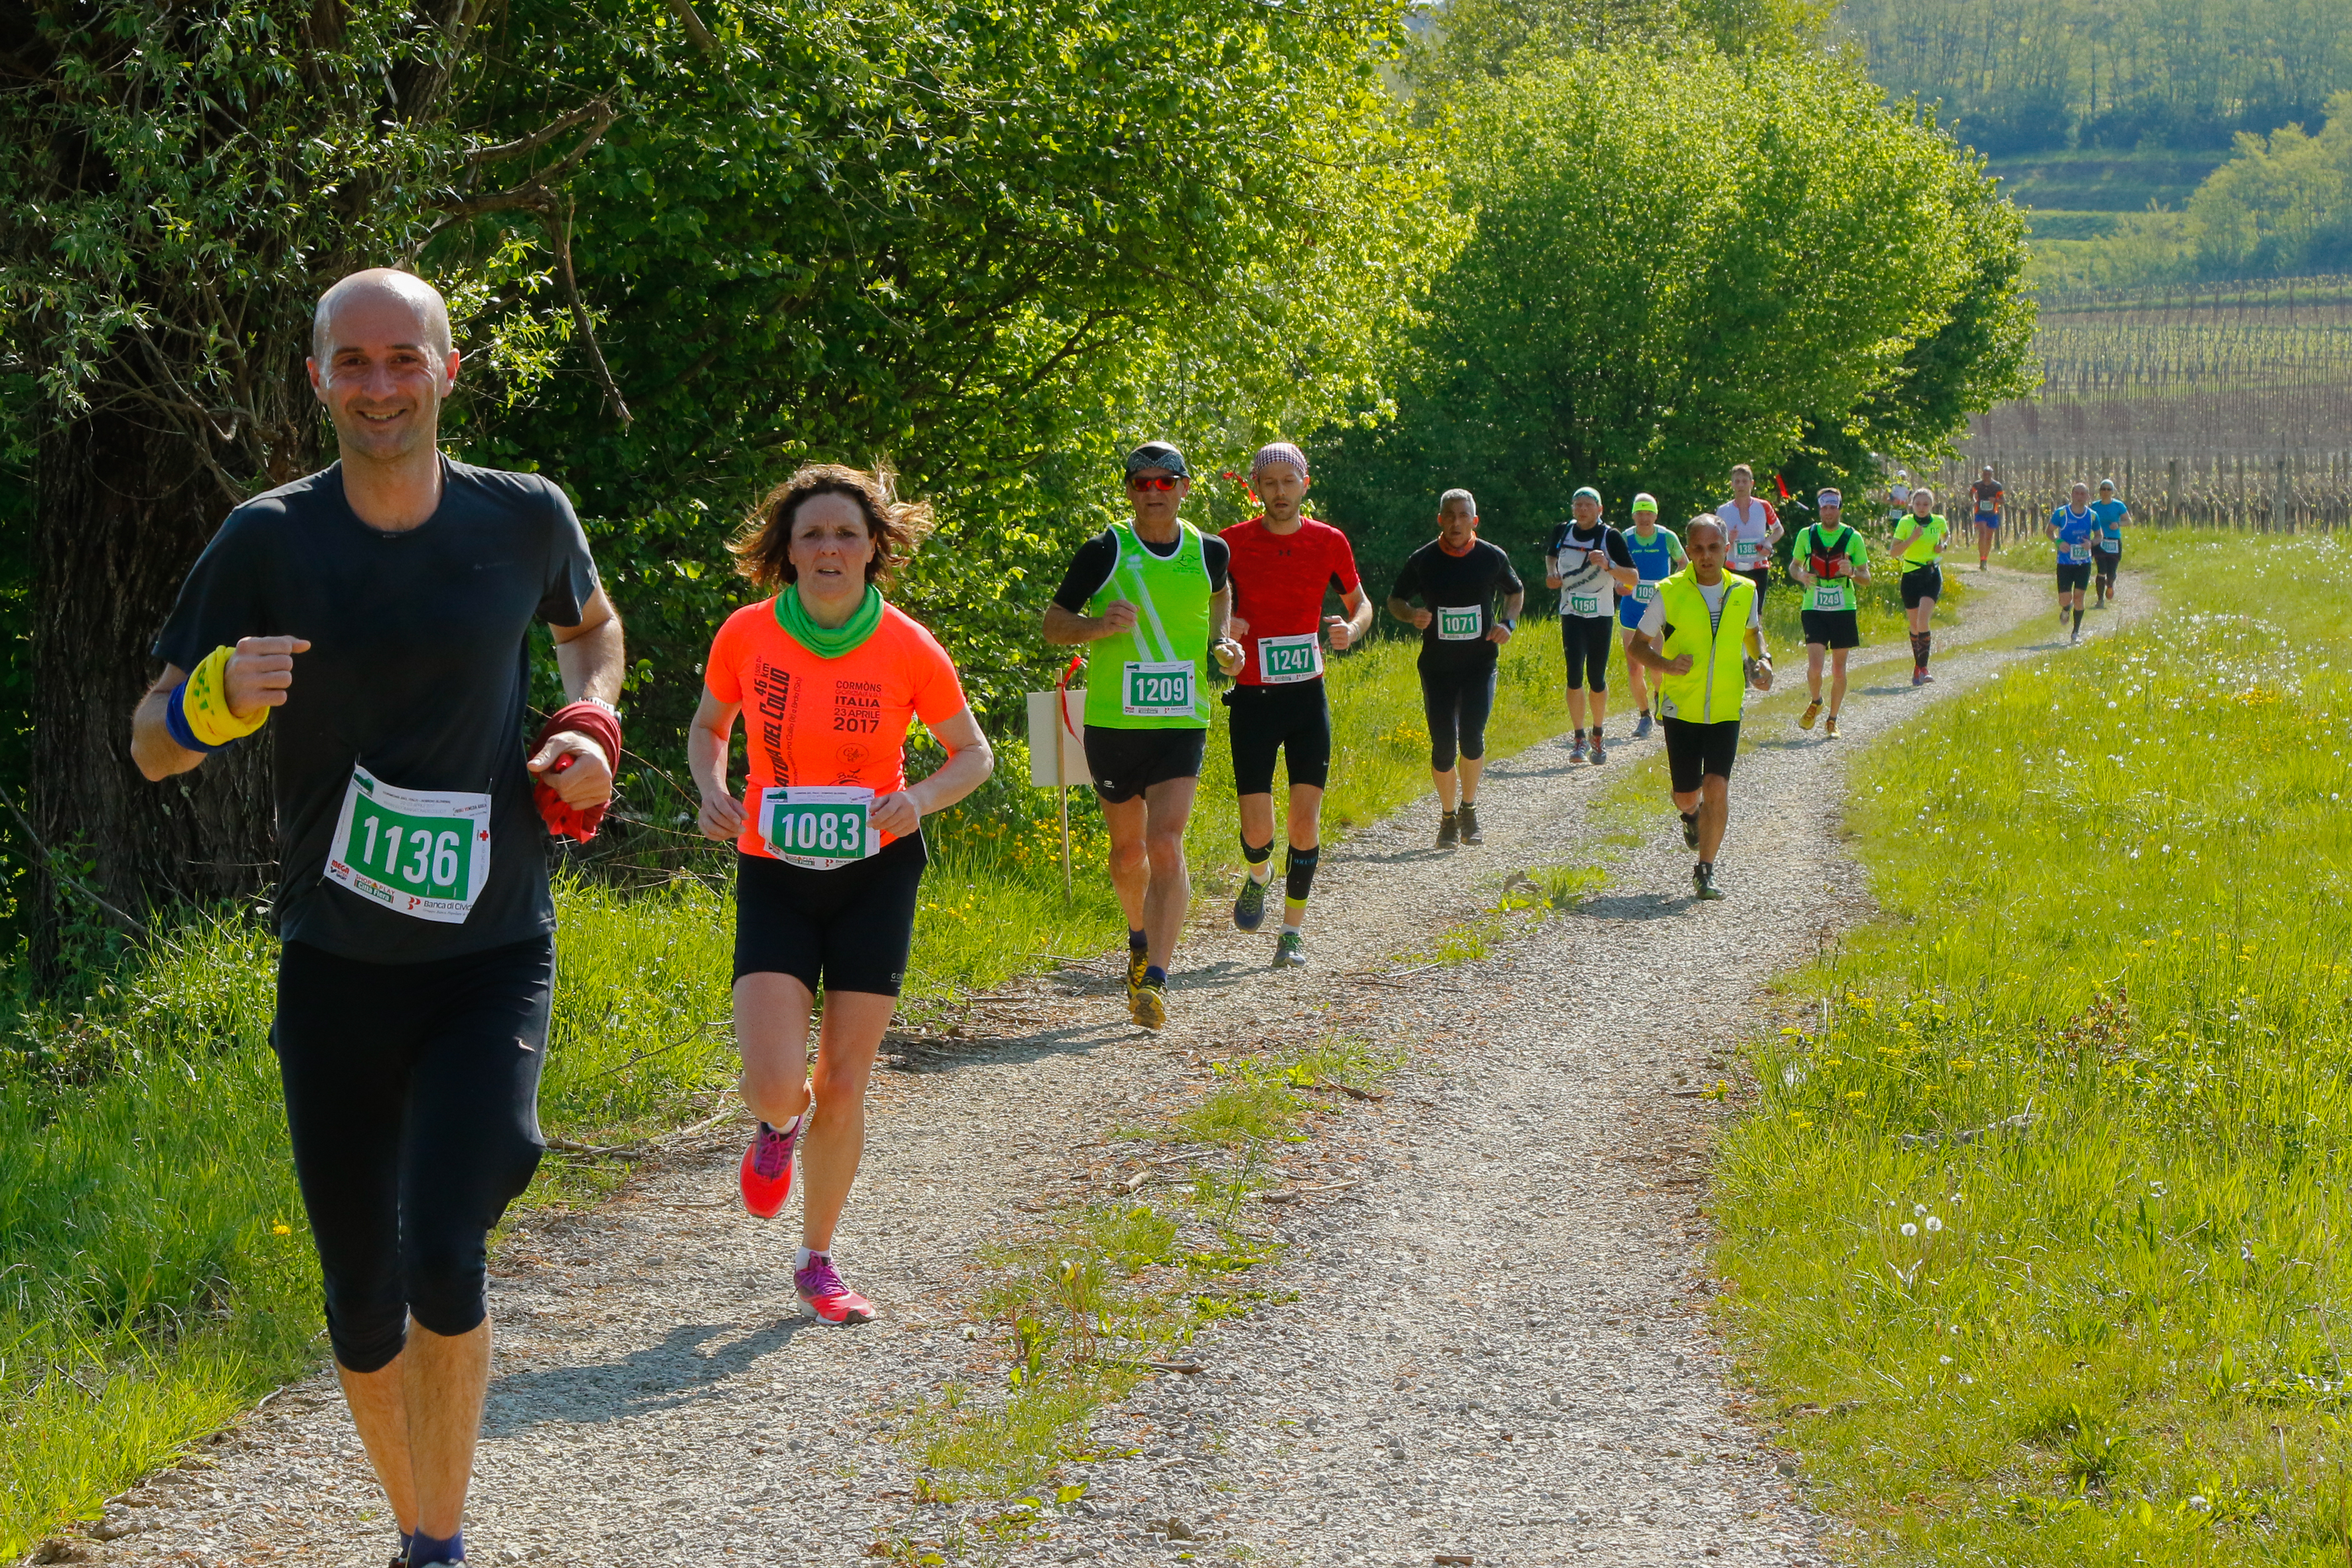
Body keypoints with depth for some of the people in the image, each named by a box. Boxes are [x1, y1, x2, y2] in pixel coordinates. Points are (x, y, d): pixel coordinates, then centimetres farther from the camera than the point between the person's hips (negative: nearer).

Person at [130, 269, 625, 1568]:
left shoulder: (523, 519, -2)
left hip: (492, 958, -1)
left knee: (443, 1262, -19)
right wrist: (217, 697, -24)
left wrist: (592, 728, 2)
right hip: (335, 964, 1)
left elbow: (592, 623, 22)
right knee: (361, 1300, 8)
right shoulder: (269, 542, -6)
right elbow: (152, 746, -2)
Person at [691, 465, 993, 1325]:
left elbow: (974, 754, 3)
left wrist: (918, 799, -17)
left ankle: (816, 1260, 23)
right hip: (774, 873, 0)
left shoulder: (909, 649, -10)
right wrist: (712, 793, -9)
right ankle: (776, 1128, 24)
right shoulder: (747, 634, -8)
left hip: (875, 871, 0)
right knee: (774, 1084, -15)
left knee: (842, 1086, 3)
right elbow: (708, 726, 11)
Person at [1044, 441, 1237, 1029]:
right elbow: (1053, 623, 1)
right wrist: (1099, 625, -19)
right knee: (1128, 849, 14)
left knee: (1166, 845, -16)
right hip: (1111, 722, 0)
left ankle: (1155, 979, -19)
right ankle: (1141, 941, 43)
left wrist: (1222, 641, 9)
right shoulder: (1104, 552, -4)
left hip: (1181, 722, 0)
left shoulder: (1209, 551, 3)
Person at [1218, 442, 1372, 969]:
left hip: (1308, 696, 1)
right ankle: (1258, 876, 30)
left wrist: (1351, 629, -8)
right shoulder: (1232, 544, -4)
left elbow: (1360, 603, 14)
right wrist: (1219, 628, -15)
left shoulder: (1329, 542, 1)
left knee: (1306, 817, -5)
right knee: (1258, 830, -6)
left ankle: (1294, 930, 7)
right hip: (1252, 700, -1)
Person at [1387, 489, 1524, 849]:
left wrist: (1508, 623, -1)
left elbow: (1515, 591, 18)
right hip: (1437, 666, 0)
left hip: (1480, 662, 0)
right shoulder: (1422, 560, -3)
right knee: (1443, 744, -4)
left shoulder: (1493, 558, -1)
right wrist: (1412, 615, -13)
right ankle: (1448, 817, 17)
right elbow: (1394, 600, 9)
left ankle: (1469, 809, 6)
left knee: (1471, 735, -16)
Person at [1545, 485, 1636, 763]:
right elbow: (1551, 555, 25)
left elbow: (1634, 578, -10)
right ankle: (1578, 738, -4)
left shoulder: (1610, 537, -8)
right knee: (1575, 675, -12)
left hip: (1602, 616, -1)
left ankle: (1598, 736, 23)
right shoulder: (1563, 532, 2)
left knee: (1597, 679, 3)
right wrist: (1551, 573, 4)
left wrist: (1608, 566, -26)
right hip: (1572, 615, 1)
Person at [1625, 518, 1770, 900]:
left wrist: (1763, 660, 1)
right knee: (1686, 794, 7)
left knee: (1717, 786, -16)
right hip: (1681, 707, -1)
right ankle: (1691, 813, 47)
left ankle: (1705, 872, -4)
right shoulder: (1670, 593, -8)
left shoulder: (1745, 592, 0)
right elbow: (1637, 645, 1)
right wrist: (1666, 664, -19)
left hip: (1726, 708, 1)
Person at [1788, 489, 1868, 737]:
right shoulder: (1806, 535, 2)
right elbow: (1794, 565, 17)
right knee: (1814, 667, -13)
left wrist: (1852, 572, -19)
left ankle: (1832, 721, 21)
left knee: (1839, 670, 5)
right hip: (1814, 610, 0)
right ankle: (1814, 703, 18)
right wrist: (1801, 575, -7)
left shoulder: (1853, 537, 0)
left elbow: (1866, 580, 3)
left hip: (1844, 610, 0)